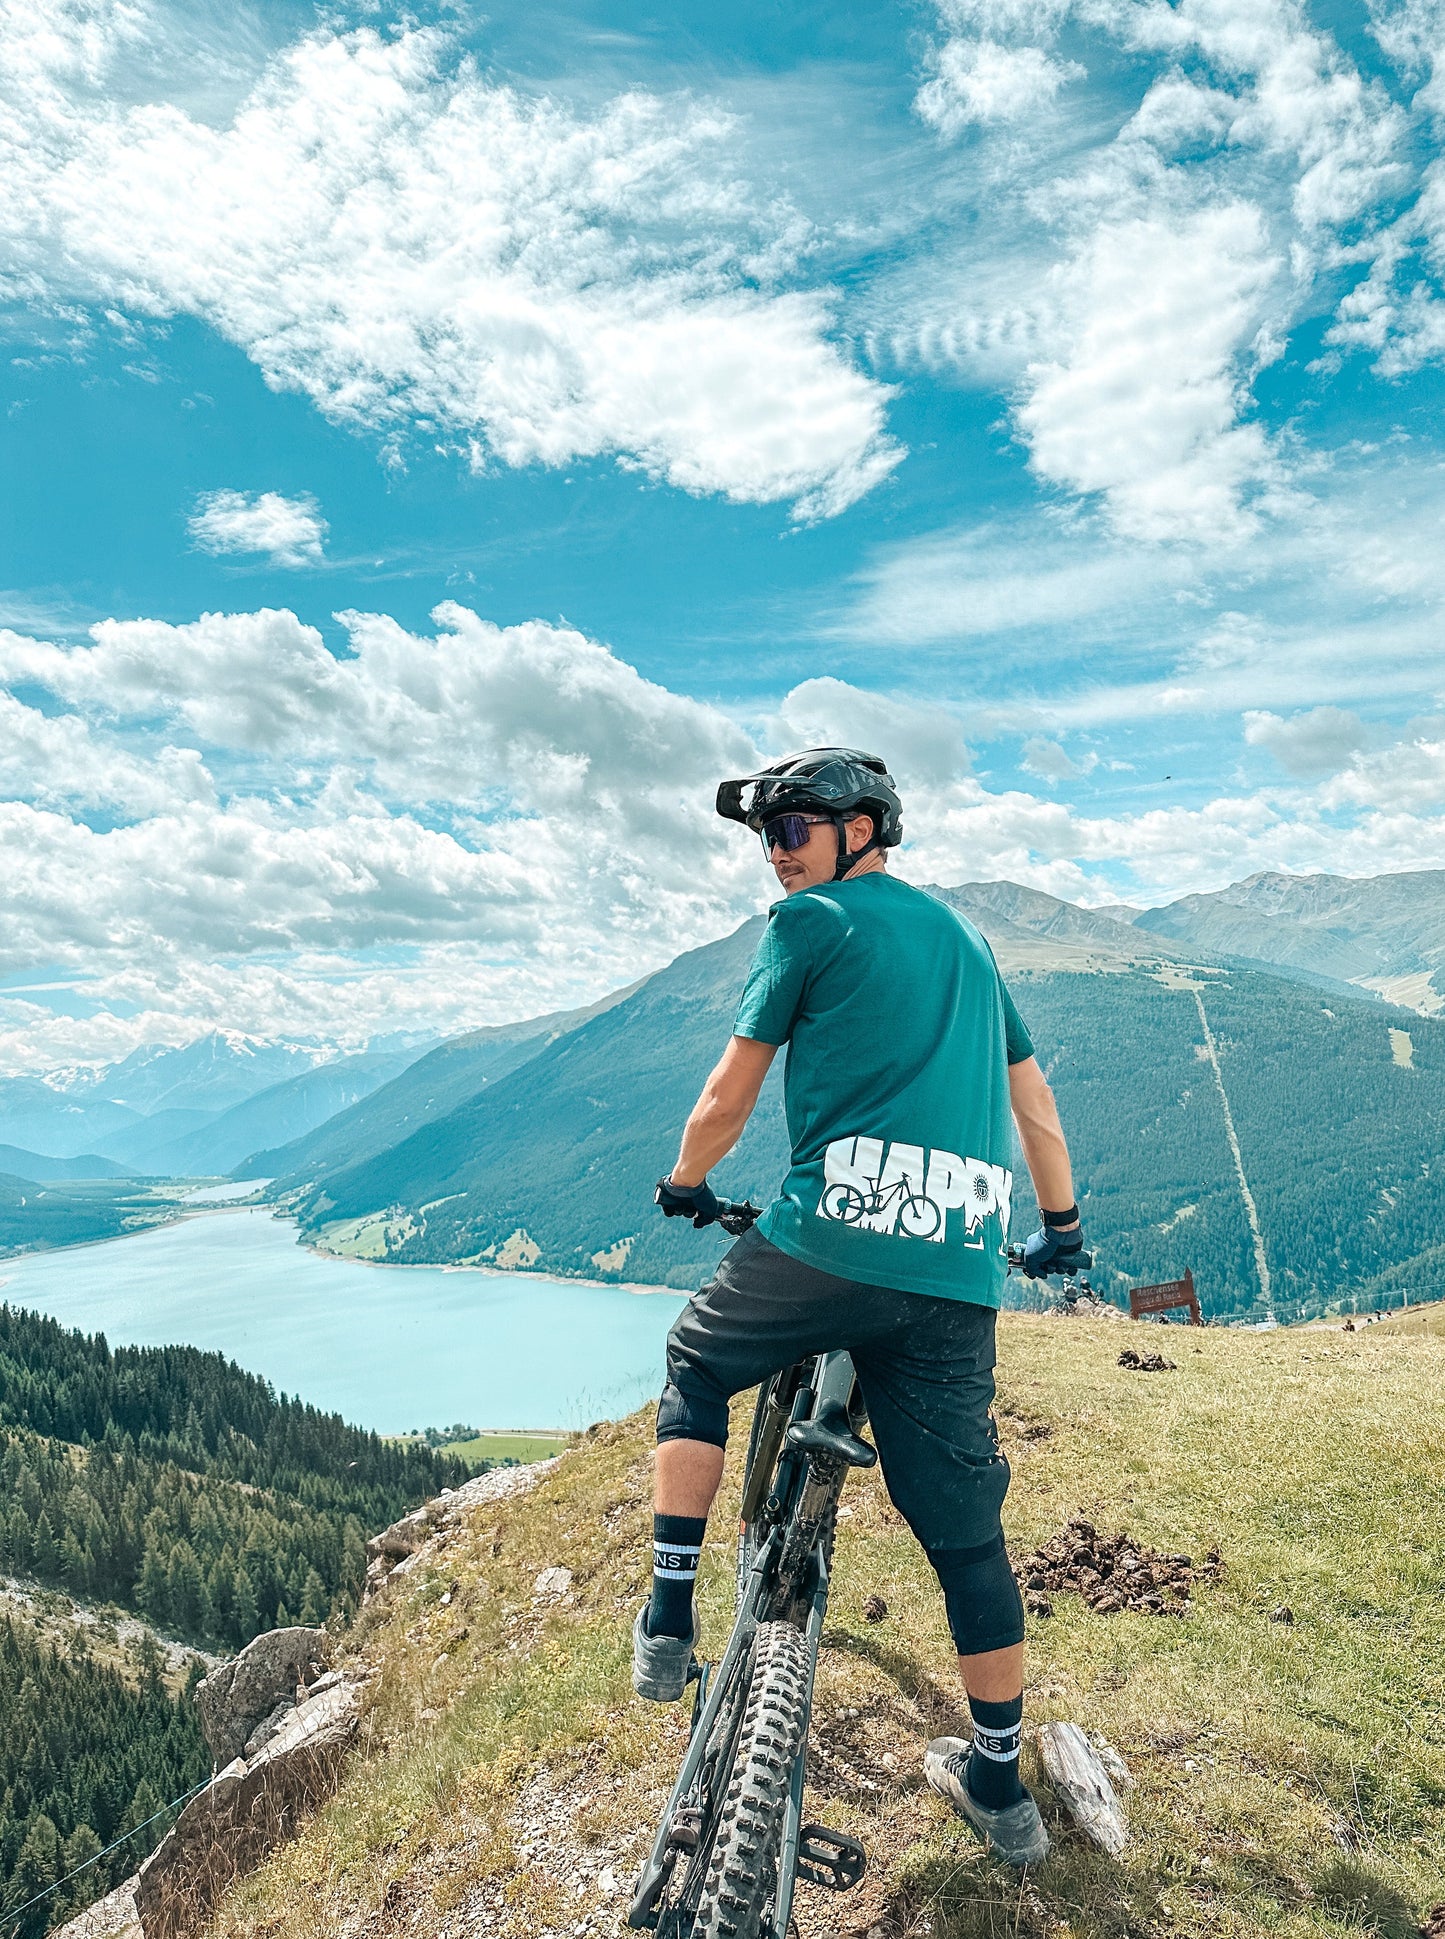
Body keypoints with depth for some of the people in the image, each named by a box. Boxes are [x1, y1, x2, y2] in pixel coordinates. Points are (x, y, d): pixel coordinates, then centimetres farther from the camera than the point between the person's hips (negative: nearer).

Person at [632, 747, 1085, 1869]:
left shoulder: (810, 922, 2)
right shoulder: (964, 937, 21)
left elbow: (730, 1095, 5)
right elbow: (1034, 1097, 26)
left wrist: (684, 1188, 23)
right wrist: (1062, 1226, 38)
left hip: (832, 1240, -5)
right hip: (960, 1274, 6)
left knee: (697, 1364, 23)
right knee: (966, 1527, 16)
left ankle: (670, 1619, 21)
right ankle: (1001, 1786, 30)